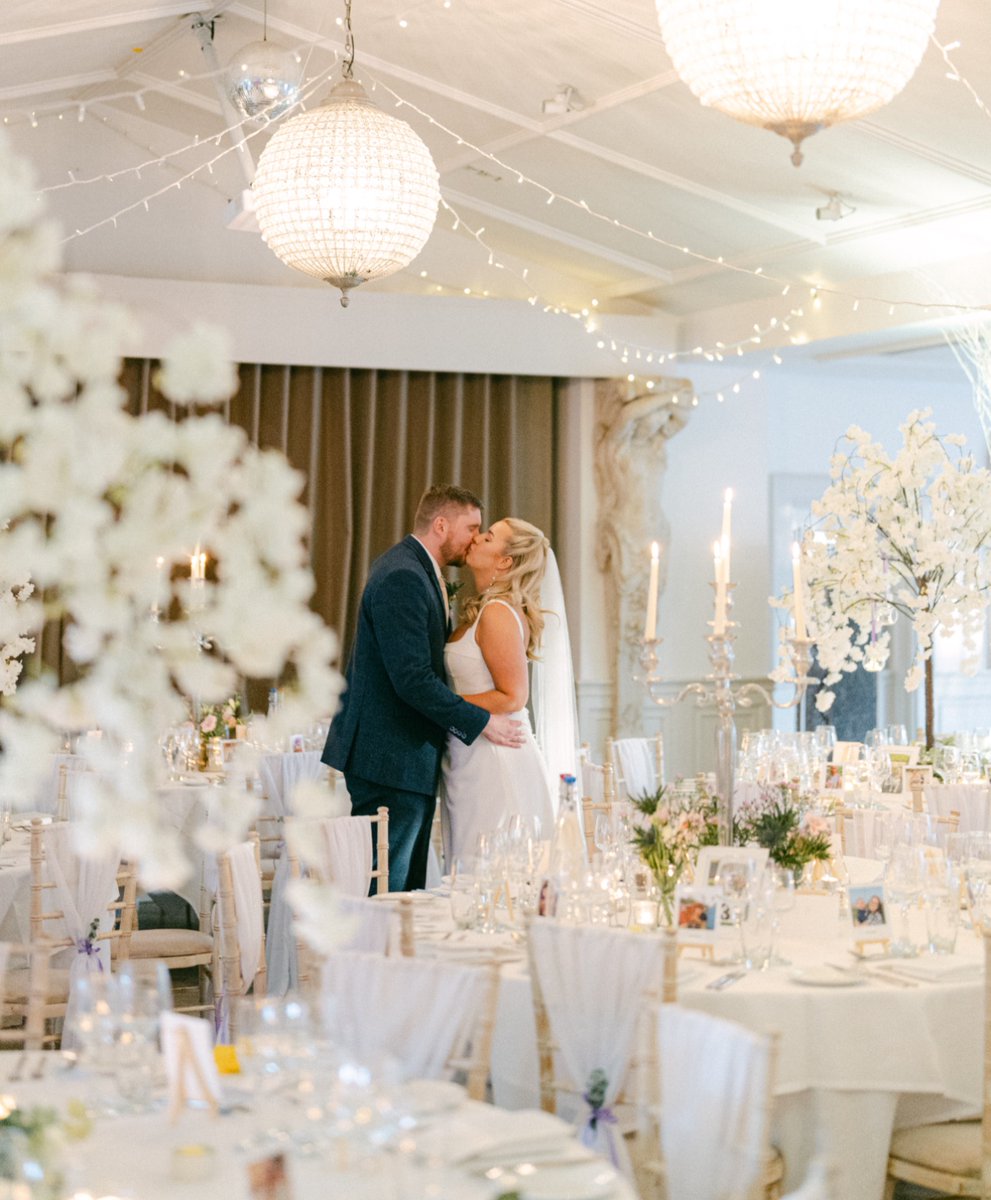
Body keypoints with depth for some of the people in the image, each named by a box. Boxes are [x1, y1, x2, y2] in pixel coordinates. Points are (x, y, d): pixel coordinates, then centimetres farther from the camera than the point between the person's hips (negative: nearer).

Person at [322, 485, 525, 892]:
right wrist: (483, 722, -17)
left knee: (408, 889, 12)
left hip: (409, 759, 11)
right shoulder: (402, 578, -18)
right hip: (391, 762, -11)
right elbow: (413, 679, -23)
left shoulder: (413, 570, 16)